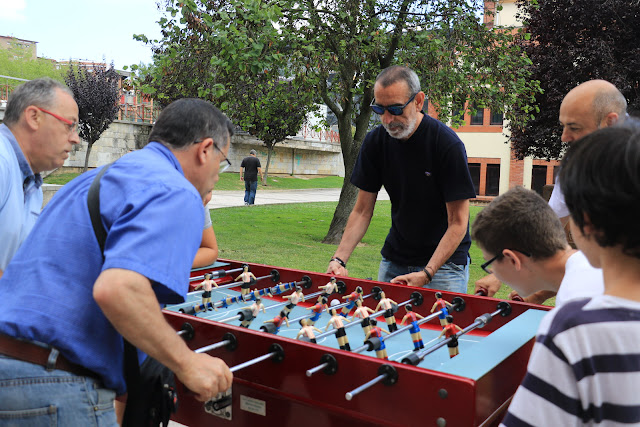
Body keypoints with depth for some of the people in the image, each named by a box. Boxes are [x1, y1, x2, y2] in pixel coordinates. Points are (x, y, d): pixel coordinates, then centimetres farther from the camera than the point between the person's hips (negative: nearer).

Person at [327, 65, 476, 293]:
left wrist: (426, 273, -28)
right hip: (394, 259, 4)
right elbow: (362, 210, -1)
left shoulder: (448, 145, -20)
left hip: (444, 259, -4)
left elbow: (458, 223, -18)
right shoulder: (375, 141, -6)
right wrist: (339, 259, -15)